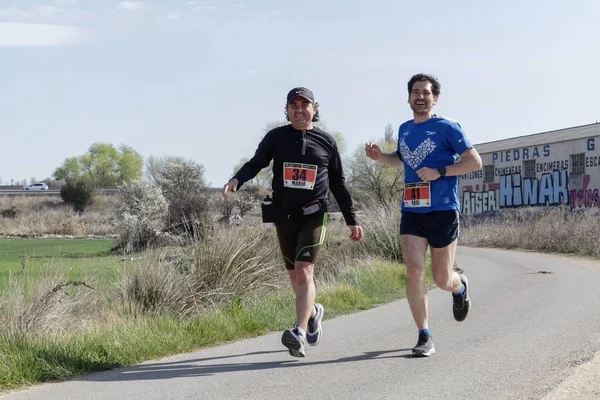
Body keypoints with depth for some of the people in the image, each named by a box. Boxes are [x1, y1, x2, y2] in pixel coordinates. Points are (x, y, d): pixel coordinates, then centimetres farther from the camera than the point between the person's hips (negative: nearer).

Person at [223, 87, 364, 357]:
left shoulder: (326, 142, 5)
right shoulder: (276, 137, 5)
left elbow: (338, 184, 11)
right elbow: (256, 163, 4)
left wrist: (351, 220, 12)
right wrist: (236, 180, -19)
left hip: (313, 216, -2)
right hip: (284, 216, 3)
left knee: (304, 273, -18)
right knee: (295, 277, 13)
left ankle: (299, 335, -25)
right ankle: (312, 312, 42)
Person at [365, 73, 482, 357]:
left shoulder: (446, 128, -4)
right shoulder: (405, 129, 13)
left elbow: (475, 161, -7)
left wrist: (439, 172, -16)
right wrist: (379, 156, 12)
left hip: (443, 212, -4)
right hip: (411, 212, 4)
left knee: (442, 280, 5)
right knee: (414, 272, -11)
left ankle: (460, 286, 43)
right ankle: (424, 337, -4)